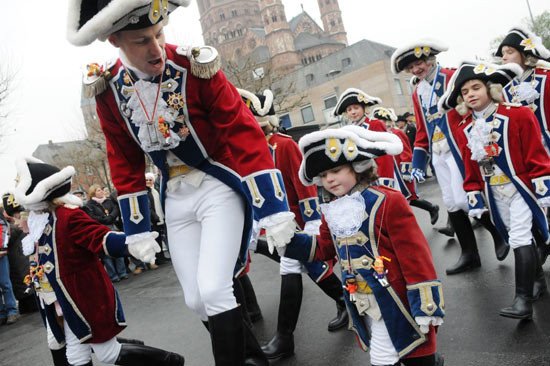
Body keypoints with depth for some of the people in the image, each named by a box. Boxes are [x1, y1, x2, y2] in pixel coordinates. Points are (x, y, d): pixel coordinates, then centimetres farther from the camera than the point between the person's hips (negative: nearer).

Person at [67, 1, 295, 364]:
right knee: (196, 301, 8)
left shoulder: (196, 67, -17)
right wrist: (137, 229, 7)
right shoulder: (107, 89, -4)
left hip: (218, 188, -4)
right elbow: (125, 161, 5)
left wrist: (273, 207, -20)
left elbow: (245, 133, -18)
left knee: (213, 290, -14)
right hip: (175, 199, 5)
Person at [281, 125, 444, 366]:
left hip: (398, 301, -6)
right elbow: (323, 248, 18)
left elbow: (414, 254, -17)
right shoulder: (333, 211, 4)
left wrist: (426, 305, -17)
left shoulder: (387, 201, -17)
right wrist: (287, 241, 5)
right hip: (364, 306, 7)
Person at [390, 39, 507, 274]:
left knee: (464, 200, -9)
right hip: (438, 154, 6)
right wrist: (418, 163, 11)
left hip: (459, 149, -6)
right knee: (452, 205, 7)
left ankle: (499, 234, 18)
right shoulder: (417, 93, 14)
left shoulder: (453, 78, -5)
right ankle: (469, 255, 18)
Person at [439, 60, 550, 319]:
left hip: (520, 186, -5)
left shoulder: (517, 115, -11)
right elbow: (470, 167, 8)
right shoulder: (466, 130, 3)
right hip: (494, 194, 5)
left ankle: (524, 300, -7)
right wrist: (474, 198, 7)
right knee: (518, 237, 14)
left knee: (520, 239, -10)